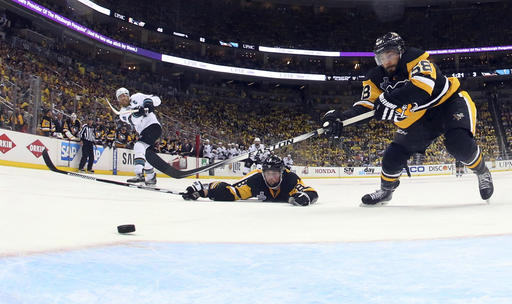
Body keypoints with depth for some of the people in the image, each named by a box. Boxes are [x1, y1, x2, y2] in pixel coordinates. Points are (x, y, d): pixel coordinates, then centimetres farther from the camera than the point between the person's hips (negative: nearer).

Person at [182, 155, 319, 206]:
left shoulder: (290, 179, -45)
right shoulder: (256, 178, -45)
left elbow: (312, 193, -51)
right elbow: (230, 191, -50)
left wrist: (305, 196, -77)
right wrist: (203, 190, -62)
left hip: (285, 195, 0)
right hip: (263, 198, 0)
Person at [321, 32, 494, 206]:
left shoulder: (415, 59, -23)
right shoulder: (377, 78, -6)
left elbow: (423, 82, -42)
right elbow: (365, 106, -16)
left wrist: (391, 100, -53)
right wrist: (340, 117, -35)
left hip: (448, 102, -5)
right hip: (419, 118, 5)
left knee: (459, 144, -29)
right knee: (393, 156, -4)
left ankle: (482, 173, 3)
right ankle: (386, 189, 23)